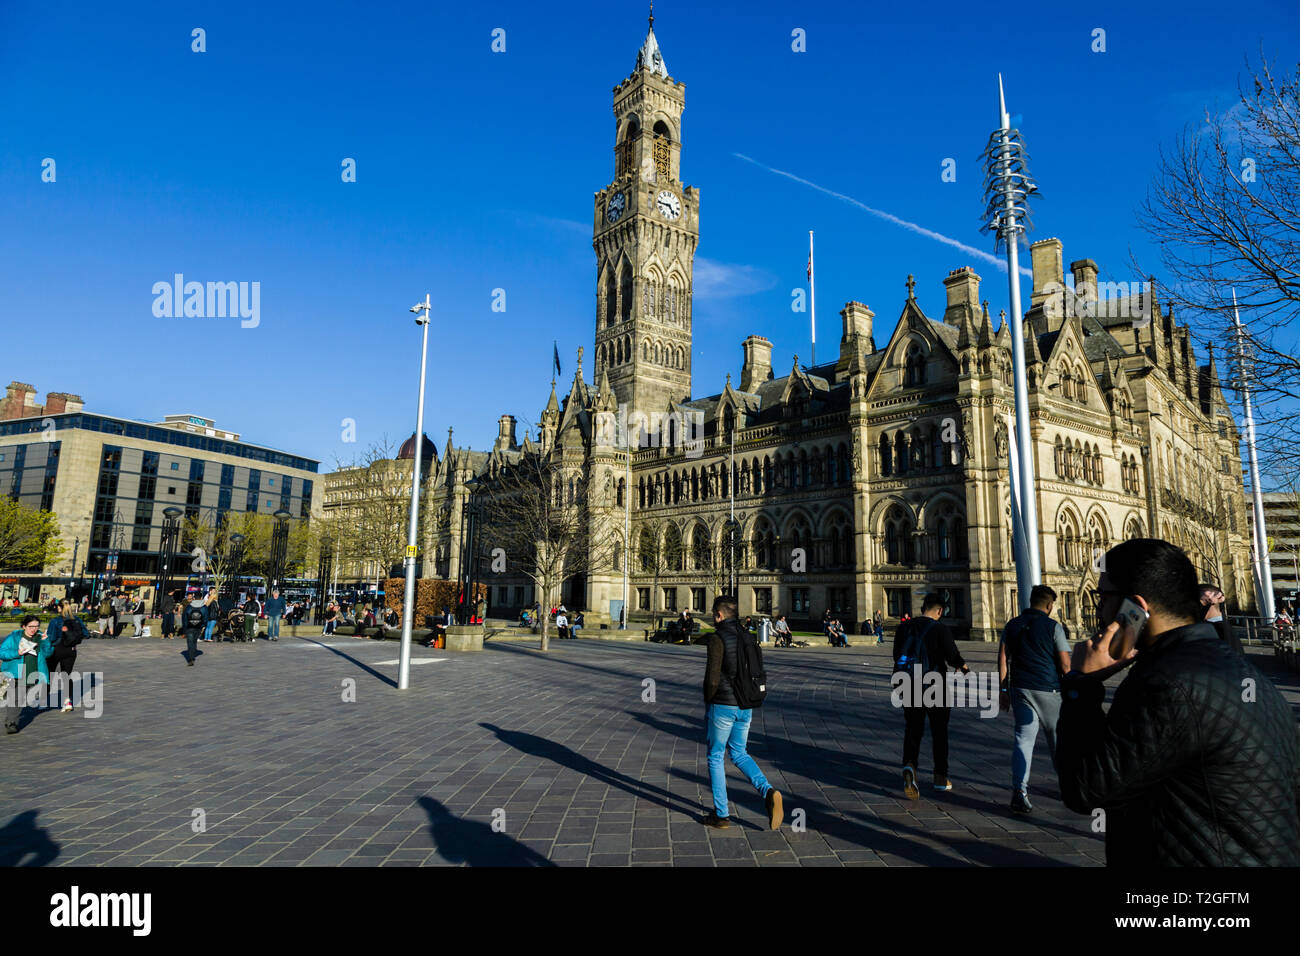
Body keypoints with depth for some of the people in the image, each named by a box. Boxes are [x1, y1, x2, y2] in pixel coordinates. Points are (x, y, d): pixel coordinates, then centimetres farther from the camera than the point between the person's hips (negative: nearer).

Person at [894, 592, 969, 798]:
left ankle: (909, 765, -18)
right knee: (939, 732, 14)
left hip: (910, 688, 3)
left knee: (912, 730, 8)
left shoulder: (904, 627, 1)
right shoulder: (940, 630, -13)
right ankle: (940, 778, 24)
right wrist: (964, 667, 10)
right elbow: (953, 658, -13)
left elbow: (897, 656, 7)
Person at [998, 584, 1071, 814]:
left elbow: (1002, 659, 3)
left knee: (1023, 739, -1)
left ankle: (1019, 791, -13)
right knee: (1057, 738, 17)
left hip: (1020, 689, 2)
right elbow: (1065, 665, -7)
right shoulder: (1053, 627, -5)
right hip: (1048, 690, -2)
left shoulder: (1012, 625, 6)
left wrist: (1003, 690, 7)